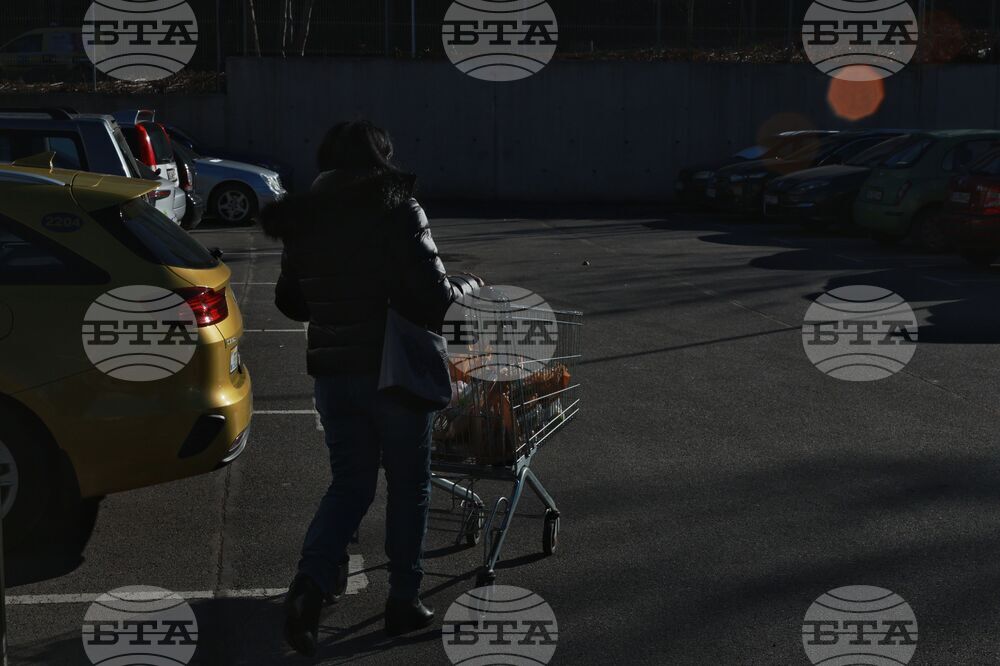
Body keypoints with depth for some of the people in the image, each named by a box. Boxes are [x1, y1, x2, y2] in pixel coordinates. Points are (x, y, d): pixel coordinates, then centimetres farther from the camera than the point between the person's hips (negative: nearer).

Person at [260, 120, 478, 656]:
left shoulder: (303, 218, 4)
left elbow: (289, 301, 14)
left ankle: (310, 584, -8)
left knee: (349, 483, 13)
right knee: (408, 485, 12)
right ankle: (404, 602, 18)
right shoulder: (395, 209, -11)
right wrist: (468, 286, 3)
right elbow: (432, 296, -16)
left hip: (332, 371, 4)